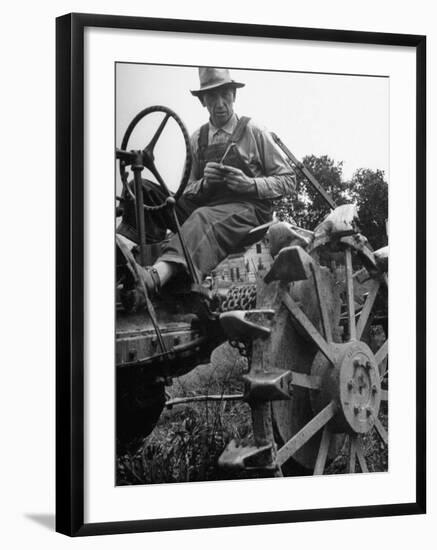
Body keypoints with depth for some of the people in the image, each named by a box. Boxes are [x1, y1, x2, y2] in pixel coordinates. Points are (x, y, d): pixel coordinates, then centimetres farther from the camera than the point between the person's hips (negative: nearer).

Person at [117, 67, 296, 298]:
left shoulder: (254, 133, 6)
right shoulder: (197, 139, 16)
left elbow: (287, 181, 6)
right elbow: (187, 191, 16)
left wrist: (249, 184, -11)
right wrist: (205, 182, -7)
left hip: (247, 208, -5)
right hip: (204, 206, 5)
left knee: (204, 217, -41)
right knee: (142, 190, -13)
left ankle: (156, 275, -68)